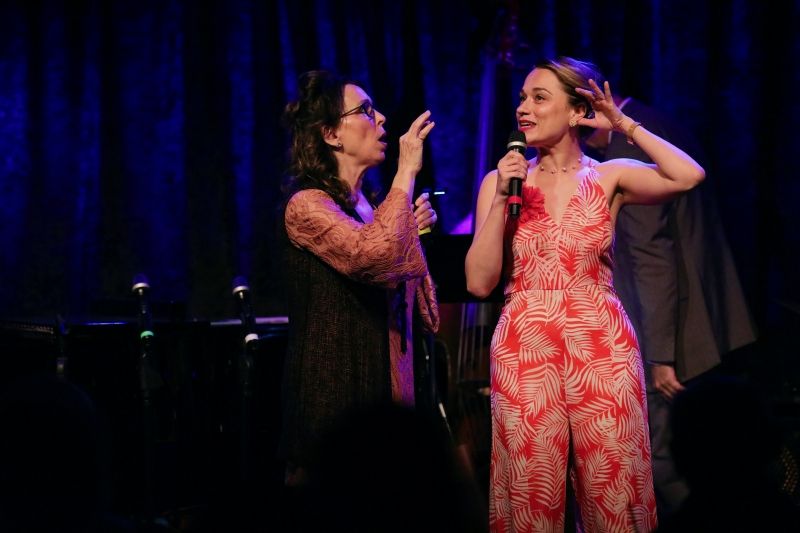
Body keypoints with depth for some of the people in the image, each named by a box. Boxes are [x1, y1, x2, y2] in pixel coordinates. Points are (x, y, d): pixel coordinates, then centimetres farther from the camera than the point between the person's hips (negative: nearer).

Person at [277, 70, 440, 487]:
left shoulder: (362, 204, 16)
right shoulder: (307, 205, -12)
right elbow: (373, 255, -30)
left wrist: (410, 230, 8)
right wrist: (406, 173, -21)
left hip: (380, 387, 8)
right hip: (334, 392, -8)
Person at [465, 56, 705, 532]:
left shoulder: (608, 178, 2)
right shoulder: (500, 180, 4)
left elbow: (688, 176, -17)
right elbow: (480, 282, -3)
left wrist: (625, 125, -7)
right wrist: (502, 198, -10)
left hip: (602, 348, -1)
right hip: (525, 349, 1)